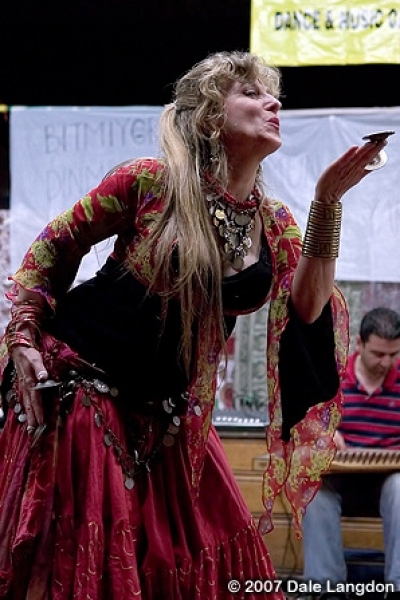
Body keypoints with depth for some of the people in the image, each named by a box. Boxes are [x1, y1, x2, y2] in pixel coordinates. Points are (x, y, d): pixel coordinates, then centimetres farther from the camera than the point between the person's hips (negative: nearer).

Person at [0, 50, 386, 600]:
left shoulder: (275, 225, 4)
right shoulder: (150, 182, -11)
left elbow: (308, 309, -10)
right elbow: (56, 246, -2)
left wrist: (327, 204, -17)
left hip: (166, 415, 5)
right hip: (80, 384, -5)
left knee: (209, 555, 3)